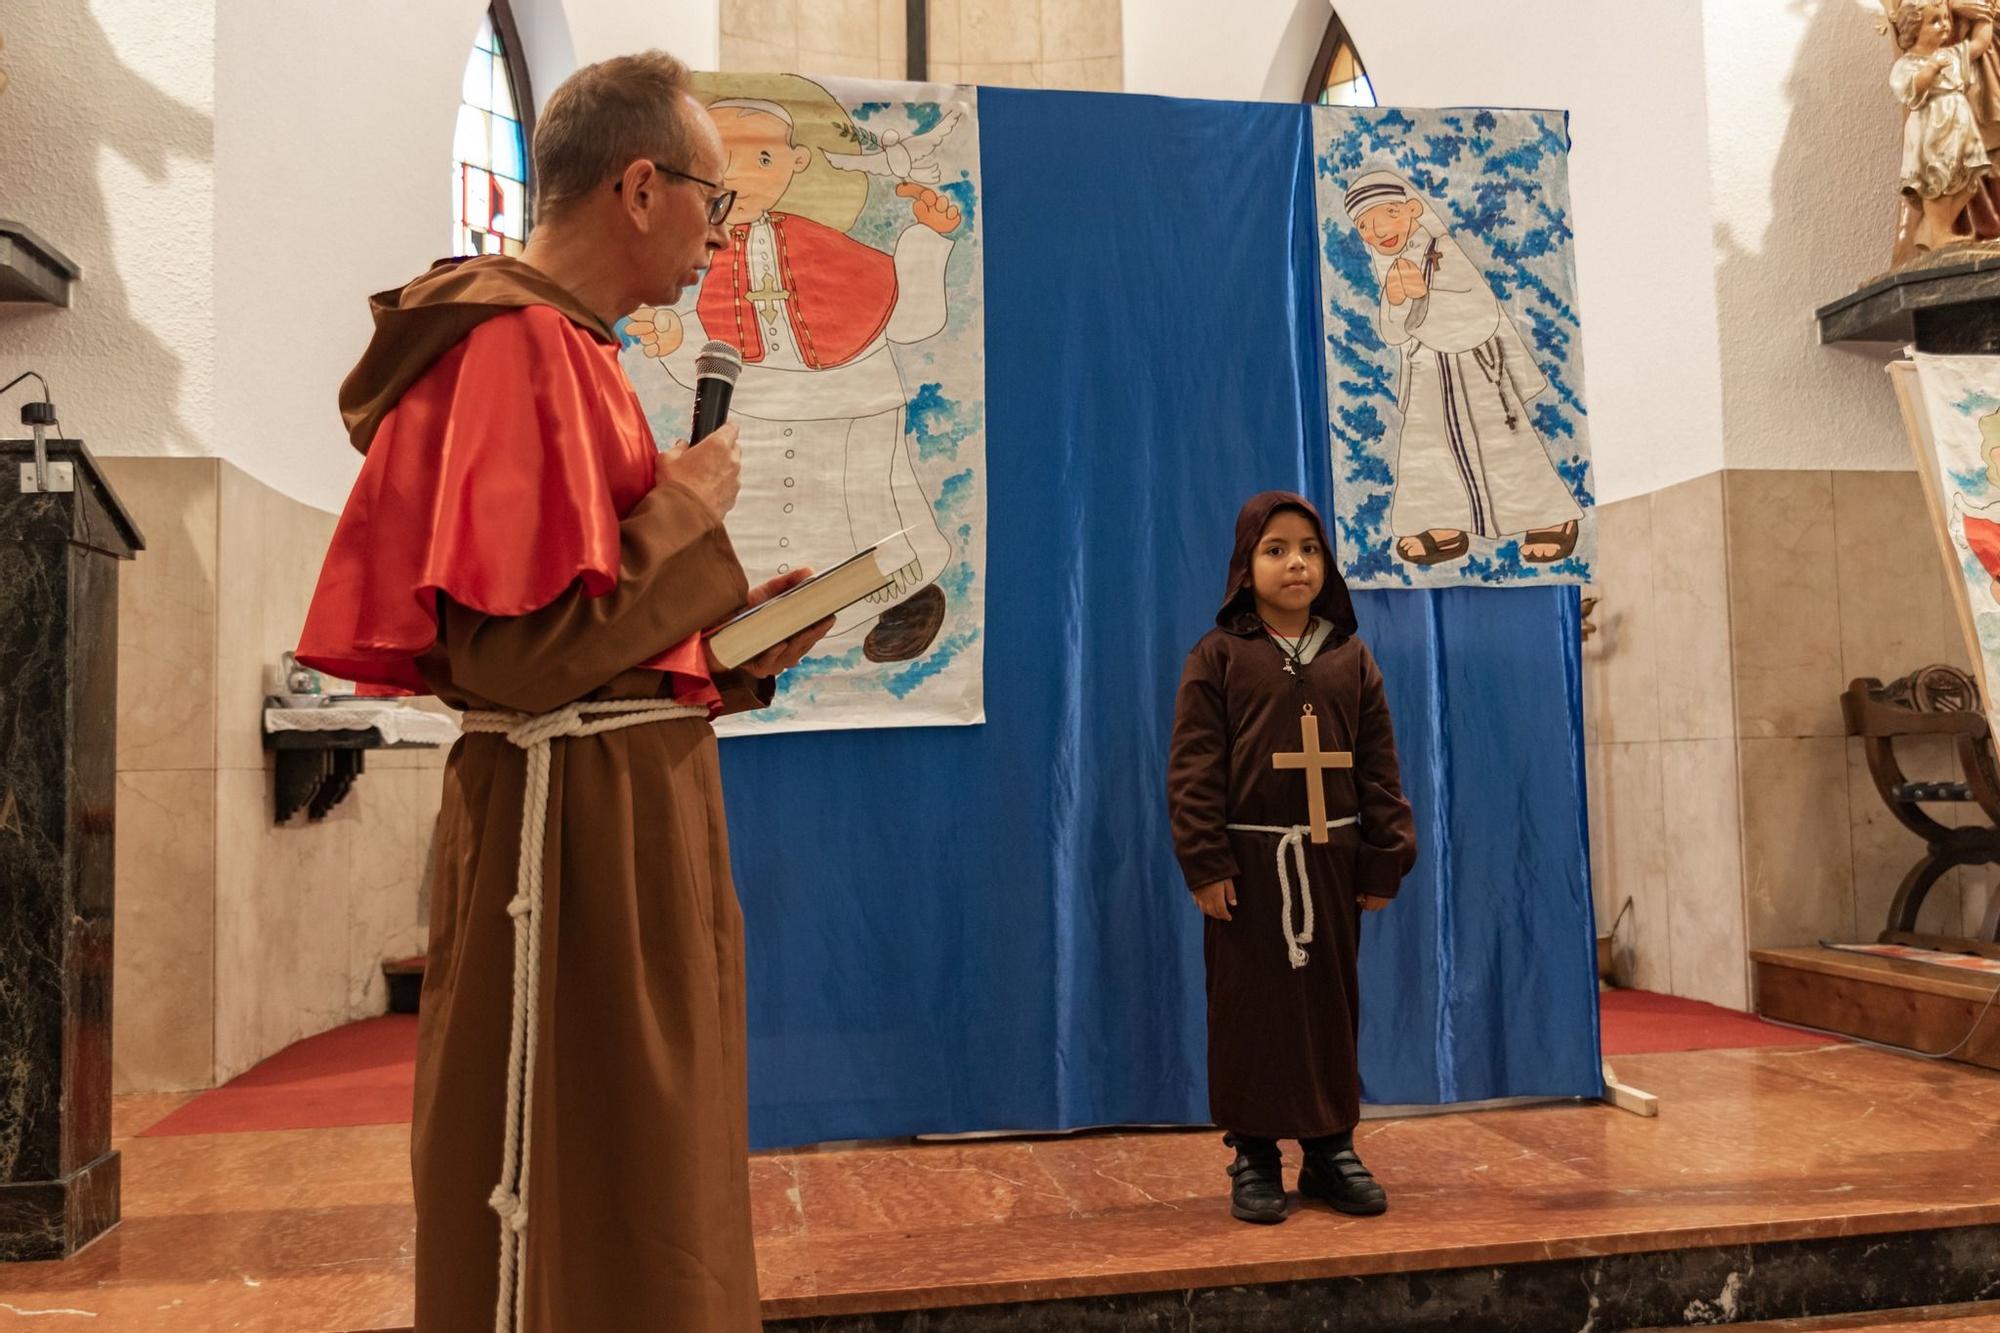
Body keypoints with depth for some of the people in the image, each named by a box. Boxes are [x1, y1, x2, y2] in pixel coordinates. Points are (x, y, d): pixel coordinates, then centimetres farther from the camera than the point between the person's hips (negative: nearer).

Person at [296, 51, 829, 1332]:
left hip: (632, 808, 10)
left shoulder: (566, 346, 15)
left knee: (651, 1195, 20)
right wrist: (688, 513, -13)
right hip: (577, 826, -10)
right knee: (569, 1202, 3)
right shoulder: (521, 349, -15)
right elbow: (521, 652, -22)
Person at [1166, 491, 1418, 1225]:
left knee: (1331, 1002, 11)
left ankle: (1331, 1146, 24)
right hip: (1249, 859, -3)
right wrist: (1205, 861, -12)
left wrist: (1386, 858, 2)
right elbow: (1193, 768, -7)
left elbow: (1379, 766, 6)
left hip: (1331, 859, 3)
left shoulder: (1351, 657, 7)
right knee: (1250, 1006, 4)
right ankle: (1254, 1155, 15)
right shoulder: (1218, 655, -2)